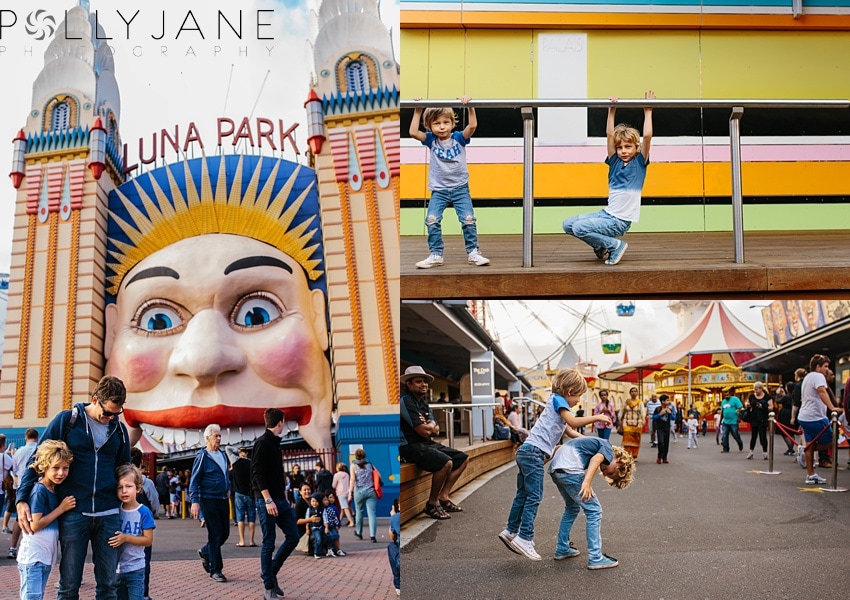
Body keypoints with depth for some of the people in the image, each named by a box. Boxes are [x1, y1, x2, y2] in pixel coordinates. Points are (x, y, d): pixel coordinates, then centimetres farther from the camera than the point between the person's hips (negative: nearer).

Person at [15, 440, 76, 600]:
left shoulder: (55, 491, 10)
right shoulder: (39, 491, -15)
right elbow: (35, 525, -19)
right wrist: (61, 508, -14)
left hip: (46, 556, 9)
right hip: (33, 557, -9)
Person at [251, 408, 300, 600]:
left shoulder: (275, 443, 16)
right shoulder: (262, 443, -12)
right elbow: (258, 474, -18)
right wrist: (268, 500, -24)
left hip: (279, 499, 9)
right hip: (266, 500, -9)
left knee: (293, 536, 7)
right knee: (269, 543, -3)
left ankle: (271, 572, 20)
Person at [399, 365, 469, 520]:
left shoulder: (423, 402, 15)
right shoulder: (406, 401, -15)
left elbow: (435, 430, 10)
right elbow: (423, 431, -20)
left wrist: (429, 426, -12)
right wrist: (431, 426, 2)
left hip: (426, 444, 10)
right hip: (410, 446, -10)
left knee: (462, 459, 9)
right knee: (446, 462, -30)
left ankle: (443, 497, 5)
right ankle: (432, 503, -14)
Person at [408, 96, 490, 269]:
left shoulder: (459, 138, -2)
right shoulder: (431, 140, 0)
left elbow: (472, 126, -18)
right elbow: (413, 132, -14)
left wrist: (469, 107, -25)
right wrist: (417, 111, -15)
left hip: (460, 188, -1)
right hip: (438, 190, 1)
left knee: (468, 219, -11)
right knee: (432, 220, -14)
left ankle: (473, 253, 2)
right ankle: (435, 255, -5)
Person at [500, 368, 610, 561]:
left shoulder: (557, 402, 25)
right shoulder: (558, 400, -4)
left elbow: (570, 431, 29)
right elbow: (573, 422, -19)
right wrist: (596, 417, -10)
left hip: (525, 451, 10)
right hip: (534, 452, -10)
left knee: (523, 495, 15)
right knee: (534, 497, -9)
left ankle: (511, 531, 21)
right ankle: (525, 538, -12)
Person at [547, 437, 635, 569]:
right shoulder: (608, 449, 5)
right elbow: (596, 459, -18)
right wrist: (587, 482, -30)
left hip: (554, 468, 9)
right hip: (569, 469, -9)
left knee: (572, 508, 27)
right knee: (594, 511, -1)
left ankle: (562, 549, 33)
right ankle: (595, 558, -2)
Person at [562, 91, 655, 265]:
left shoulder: (639, 163, -4)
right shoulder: (615, 162, 8)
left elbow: (647, 136, -15)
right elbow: (610, 135, 2)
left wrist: (648, 112, -9)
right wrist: (612, 111, -4)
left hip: (620, 221, -7)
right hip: (607, 213, 7)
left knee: (579, 227, -23)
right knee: (568, 224, -1)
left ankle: (614, 245, -4)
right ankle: (601, 246, 11)